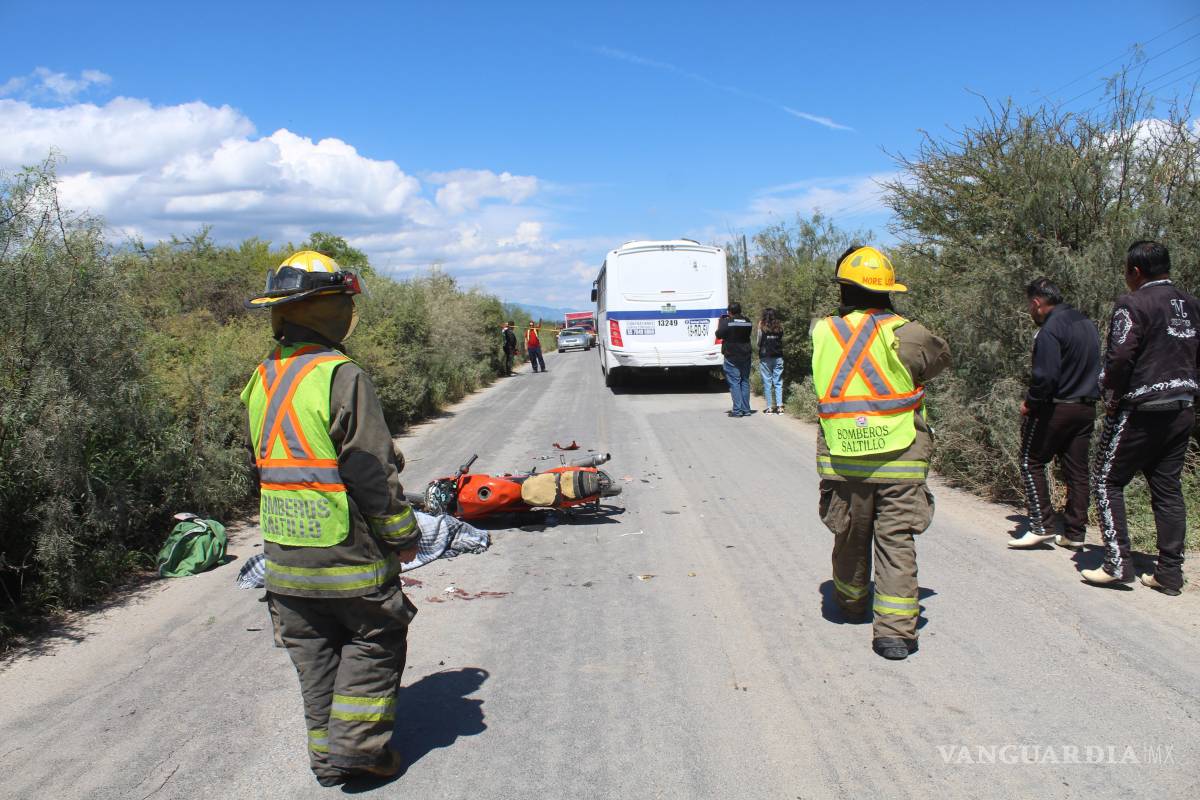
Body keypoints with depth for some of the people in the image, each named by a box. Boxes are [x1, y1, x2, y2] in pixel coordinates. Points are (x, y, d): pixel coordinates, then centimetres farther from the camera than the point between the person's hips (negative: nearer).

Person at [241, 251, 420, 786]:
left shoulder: (260, 381, 6)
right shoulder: (341, 377, -19)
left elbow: (264, 463, 14)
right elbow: (373, 472, -18)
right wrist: (403, 535, -7)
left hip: (284, 556, 7)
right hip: (348, 553, -7)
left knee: (314, 653, 17)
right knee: (374, 642, 11)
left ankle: (326, 753, 27)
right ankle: (356, 744, 11)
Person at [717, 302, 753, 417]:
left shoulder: (727, 322, -11)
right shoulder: (747, 322, 5)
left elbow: (719, 335, -5)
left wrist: (720, 322, 11)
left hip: (731, 357, -5)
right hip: (745, 356, 5)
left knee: (734, 383, -4)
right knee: (745, 382, 11)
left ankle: (737, 410, -9)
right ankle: (746, 409, 11)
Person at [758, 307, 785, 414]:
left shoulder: (762, 326, -6)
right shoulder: (780, 326, 2)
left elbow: (759, 342, -1)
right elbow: (782, 341, 7)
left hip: (765, 357, -2)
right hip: (778, 357, 3)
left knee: (767, 382, 3)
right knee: (778, 382, 7)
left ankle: (769, 407, 2)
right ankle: (779, 406, 2)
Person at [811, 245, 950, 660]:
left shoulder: (822, 333, -3)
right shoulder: (904, 334, -9)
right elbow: (942, 356, 7)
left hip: (842, 459, 3)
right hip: (900, 459, -2)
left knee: (850, 537, 19)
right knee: (896, 541, 4)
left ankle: (852, 604, 40)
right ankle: (895, 629, 1)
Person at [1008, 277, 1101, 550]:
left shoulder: (1051, 330, -16)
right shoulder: (1088, 324, 13)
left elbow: (1045, 375, -23)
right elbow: (1095, 368, 18)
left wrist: (1030, 402, -9)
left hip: (1056, 408, -8)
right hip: (1087, 408, 8)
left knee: (1031, 463, 3)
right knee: (1077, 469, 10)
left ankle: (1041, 526, -1)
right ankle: (1074, 533, 15)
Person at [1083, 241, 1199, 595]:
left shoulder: (1133, 304, -13)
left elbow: (1120, 357, -21)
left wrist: (1111, 398, -7)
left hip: (1141, 411, -7)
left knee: (1107, 480, 4)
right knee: (1168, 489, 11)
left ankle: (1117, 563, 0)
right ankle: (1169, 573, 14)